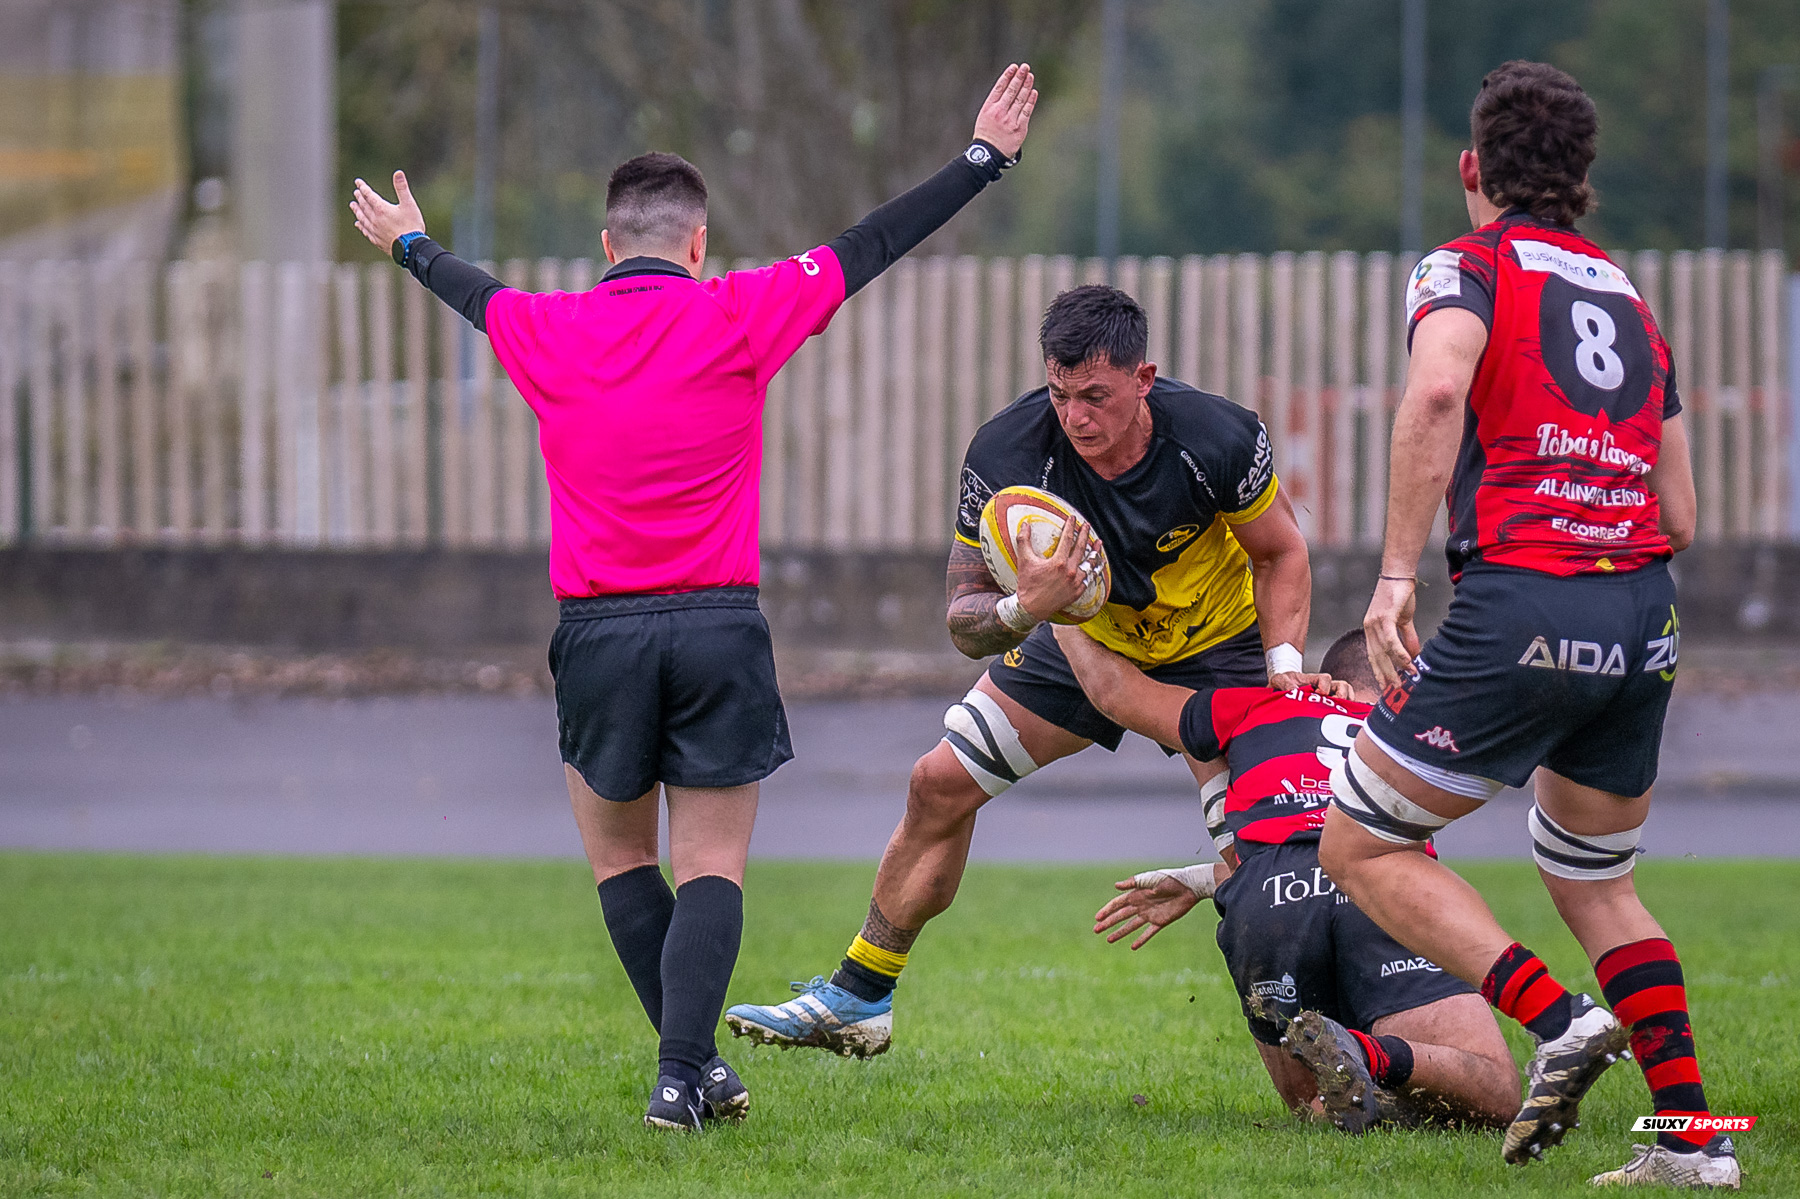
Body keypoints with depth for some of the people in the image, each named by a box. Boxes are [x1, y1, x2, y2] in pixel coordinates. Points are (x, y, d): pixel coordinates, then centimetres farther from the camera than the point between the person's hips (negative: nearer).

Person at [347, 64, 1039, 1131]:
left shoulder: (548, 333, 3)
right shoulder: (737, 319, -4)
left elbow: (475, 292, 25)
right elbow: (869, 250, 3)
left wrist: (409, 244, 48)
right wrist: (985, 158, 12)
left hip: (598, 634, 1)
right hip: (720, 631, -1)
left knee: (620, 857, 17)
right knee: (711, 867, 3)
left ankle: (693, 1059, 12)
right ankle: (683, 1074, -10)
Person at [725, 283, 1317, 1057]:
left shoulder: (1216, 438, -32)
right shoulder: (1006, 455, -30)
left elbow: (1280, 552, -11)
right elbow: (963, 621, -24)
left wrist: (1284, 667, -22)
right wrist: (1025, 608, -45)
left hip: (1214, 645, -3)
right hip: (1084, 638, 3)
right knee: (941, 784, 0)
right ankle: (859, 999, 14)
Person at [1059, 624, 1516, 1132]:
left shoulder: (1261, 709, 33)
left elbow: (1111, 689, 43)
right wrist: (1200, 882, 47)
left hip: (1262, 904, 1)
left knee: (1308, 1103, 18)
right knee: (1494, 1097, -3)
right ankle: (1375, 1058, -32)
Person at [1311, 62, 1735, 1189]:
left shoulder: (1471, 265, 3)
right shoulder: (1629, 297, 21)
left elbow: (1437, 390, -20)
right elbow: (1680, 515, 18)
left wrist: (1397, 572, -19)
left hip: (1524, 601, -6)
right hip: (1647, 615, 7)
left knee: (1359, 845, 6)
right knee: (1594, 877, 23)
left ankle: (1558, 1017, -11)